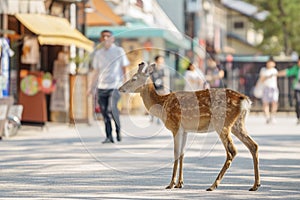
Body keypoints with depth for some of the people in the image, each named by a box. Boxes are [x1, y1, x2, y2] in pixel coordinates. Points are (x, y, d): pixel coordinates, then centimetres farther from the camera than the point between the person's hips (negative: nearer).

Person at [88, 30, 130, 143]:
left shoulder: (119, 51, 4)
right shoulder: (98, 53, 14)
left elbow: (125, 68, 5)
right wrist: (91, 88, 18)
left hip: (115, 86, -4)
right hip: (102, 87, 4)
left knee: (111, 108, -23)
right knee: (104, 112, 0)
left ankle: (118, 129, -4)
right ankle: (109, 137, 8)